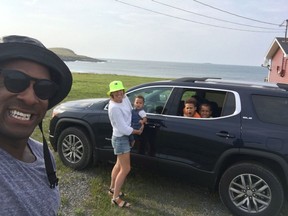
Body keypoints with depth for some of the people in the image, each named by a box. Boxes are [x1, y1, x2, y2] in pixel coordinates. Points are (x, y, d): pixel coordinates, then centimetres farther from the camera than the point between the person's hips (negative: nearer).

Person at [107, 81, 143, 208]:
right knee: (126, 169, -3)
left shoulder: (124, 98, -4)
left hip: (124, 137, 9)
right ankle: (115, 198, 8)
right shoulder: (114, 108, -28)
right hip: (120, 139, -9)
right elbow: (123, 128, -25)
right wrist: (138, 131, -12)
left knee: (119, 164, 22)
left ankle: (112, 189, 40)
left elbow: (131, 110, 14)